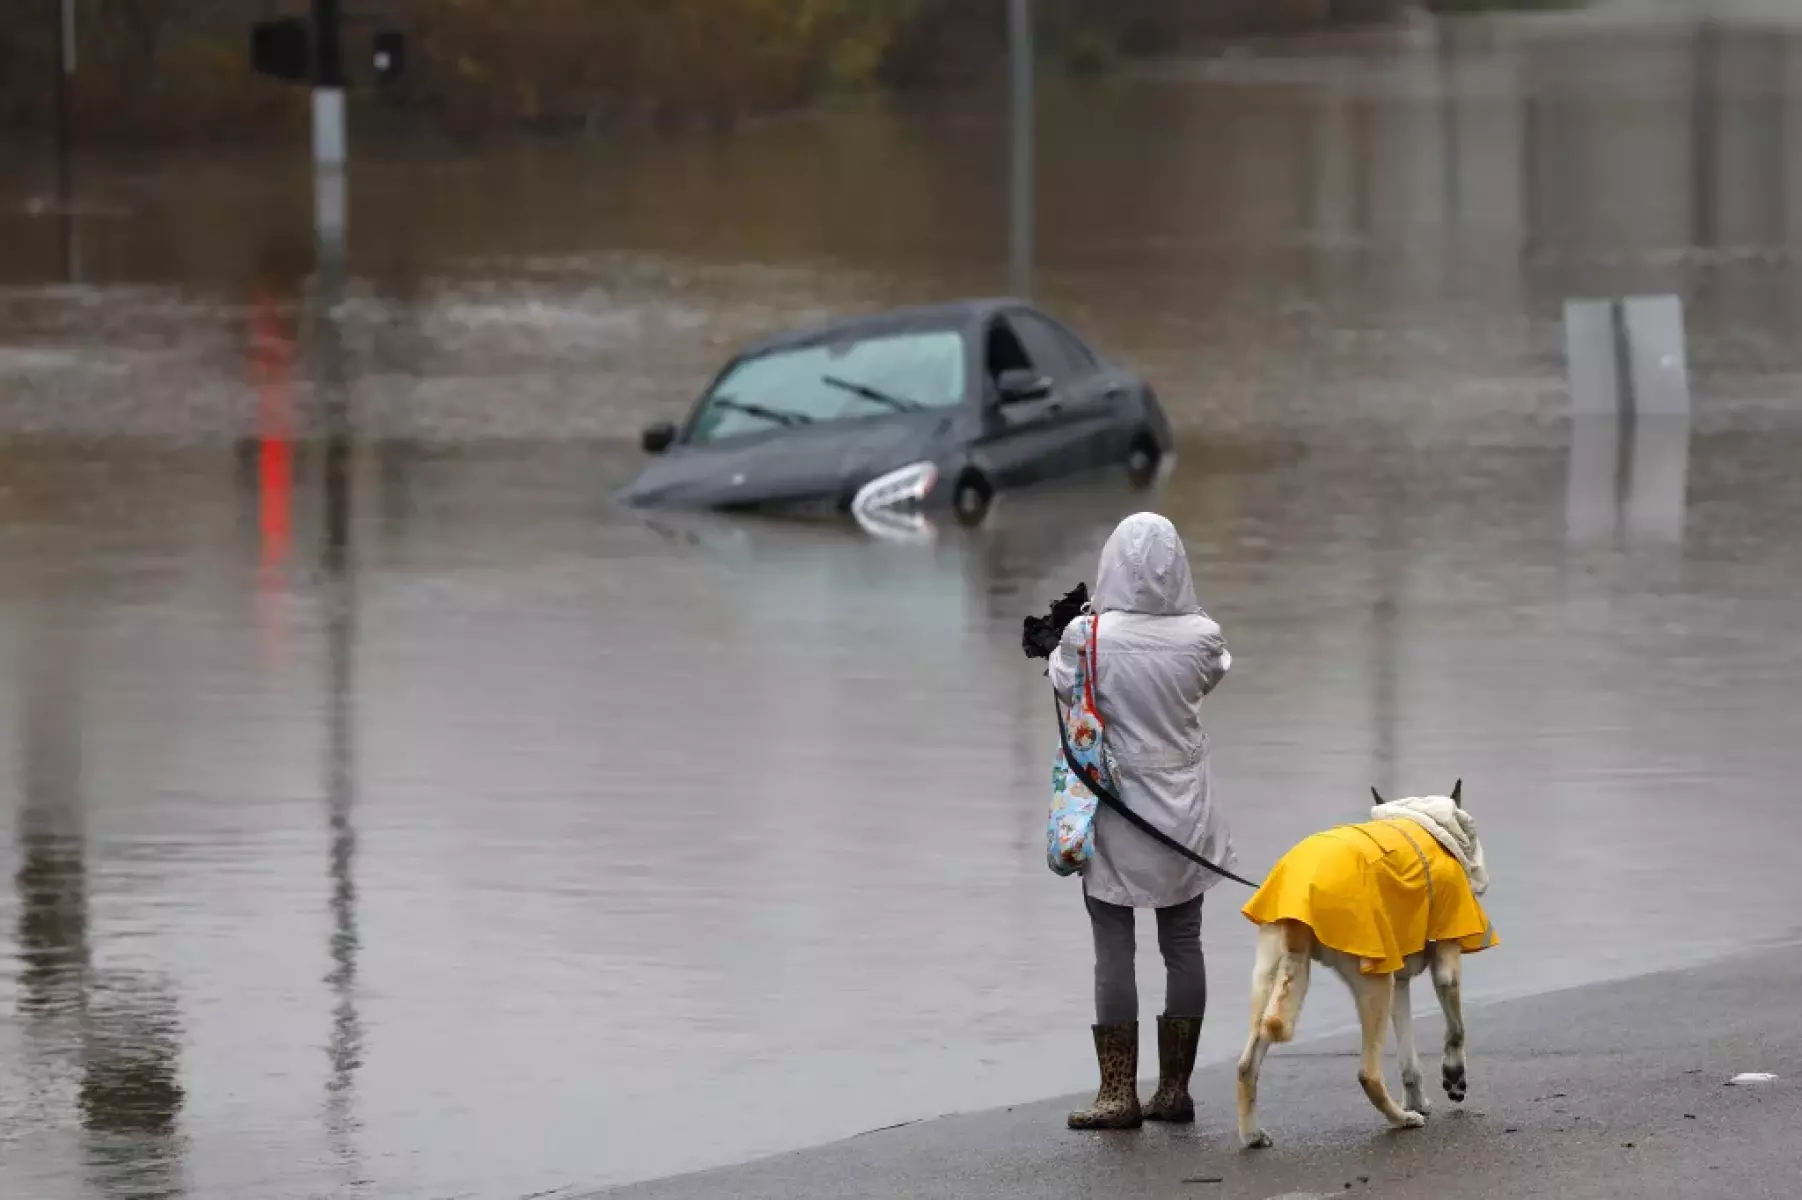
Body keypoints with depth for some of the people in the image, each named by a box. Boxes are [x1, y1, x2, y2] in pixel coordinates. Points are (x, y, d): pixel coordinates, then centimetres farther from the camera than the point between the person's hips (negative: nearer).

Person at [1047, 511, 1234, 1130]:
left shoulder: (1088, 636, -17)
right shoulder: (1200, 637, -11)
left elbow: (1063, 685, 4)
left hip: (1114, 806, -2)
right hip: (1183, 809, 3)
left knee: (1114, 950, 2)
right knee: (1183, 945, 11)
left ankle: (1119, 1092, 1)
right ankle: (1174, 1088, 15)